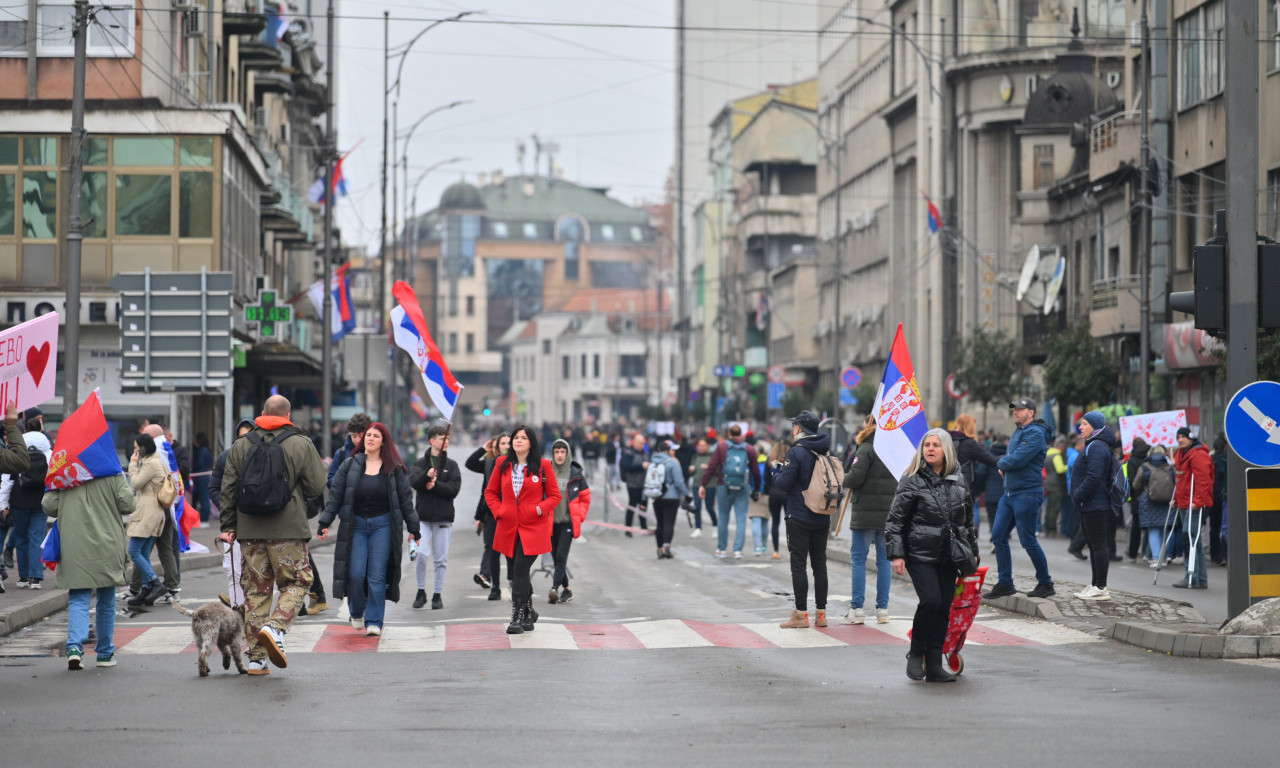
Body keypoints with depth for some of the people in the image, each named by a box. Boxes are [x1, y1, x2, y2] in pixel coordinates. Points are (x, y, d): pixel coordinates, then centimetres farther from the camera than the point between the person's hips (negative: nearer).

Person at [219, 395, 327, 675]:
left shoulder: (240, 446, 7)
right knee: (296, 583, 8)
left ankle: (256, 658, 7)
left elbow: (227, 489, 8)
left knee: (256, 589, 8)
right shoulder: (302, 445, -3)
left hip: (250, 529, 3)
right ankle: (275, 627, -18)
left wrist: (228, 526, 14)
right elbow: (316, 487, -1)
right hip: (288, 529, -3)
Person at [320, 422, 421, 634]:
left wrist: (414, 529, 7)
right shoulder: (350, 465, 4)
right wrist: (325, 523, 0)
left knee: (377, 576, -3)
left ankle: (374, 622, 3)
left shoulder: (394, 469, 3)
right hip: (355, 525, 1)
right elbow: (335, 495, 5)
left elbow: (405, 499, 7)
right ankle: (357, 613, 22)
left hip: (382, 525, -1)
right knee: (355, 574, -4)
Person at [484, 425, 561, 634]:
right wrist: (498, 510, 1)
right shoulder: (502, 464, 7)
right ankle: (529, 612, 28)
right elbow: (490, 492, 17)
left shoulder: (543, 466, -1)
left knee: (520, 568, -14)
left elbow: (555, 495, 4)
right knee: (519, 571, 10)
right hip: (509, 527, 4)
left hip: (533, 527, -4)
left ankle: (517, 617, -12)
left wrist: (540, 509, -12)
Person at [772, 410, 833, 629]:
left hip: (799, 518, -6)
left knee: (798, 564, -1)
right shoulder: (826, 451, 7)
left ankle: (801, 613, -2)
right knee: (820, 564, 10)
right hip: (822, 518, 6)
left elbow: (783, 484, -15)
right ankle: (820, 613, 12)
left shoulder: (796, 452, -13)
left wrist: (776, 473, 5)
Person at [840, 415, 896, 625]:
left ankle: (856, 609, 0)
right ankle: (882, 609, 10)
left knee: (858, 560, 1)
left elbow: (854, 478, -17)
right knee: (884, 560, 9)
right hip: (889, 513, 5)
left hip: (865, 513, -5)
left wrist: (843, 478, 3)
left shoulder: (866, 449, -11)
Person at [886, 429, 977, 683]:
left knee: (944, 609, 2)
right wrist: (896, 554, -12)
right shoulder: (913, 481, -4)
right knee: (930, 600, -18)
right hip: (920, 554, -5)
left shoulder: (958, 480, 10)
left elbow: (967, 519, 20)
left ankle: (934, 665, 9)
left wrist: (973, 551, 19)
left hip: (948, 557, 5)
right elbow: (895, 520, -5)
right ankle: (916, 653, 2)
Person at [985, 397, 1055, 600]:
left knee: (1028, 541, -4)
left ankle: (1046, 583, 10)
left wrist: (1001, 463, -3)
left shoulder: (1035, 434, -13)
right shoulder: (1017, 433, 17)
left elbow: (1017, 460, -21)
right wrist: (1005, 464, 1)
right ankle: (1005, 584, 11)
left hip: (1027, 494, -9)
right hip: (1010, 492, 9)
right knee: (998, 536, 5)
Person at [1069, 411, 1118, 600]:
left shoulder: (1097, 447, -15)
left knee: (1099, 544, -8)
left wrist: (1077, 495, -17)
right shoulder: (1093, 446, 19)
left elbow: (1093, 477, -25)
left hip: (1095, 506, -11)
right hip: (1090, 506, 11)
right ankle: (1096, 584, 21)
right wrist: (1077, 496, 17)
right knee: (1093, 544, 15)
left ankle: (1100, 588, -8)